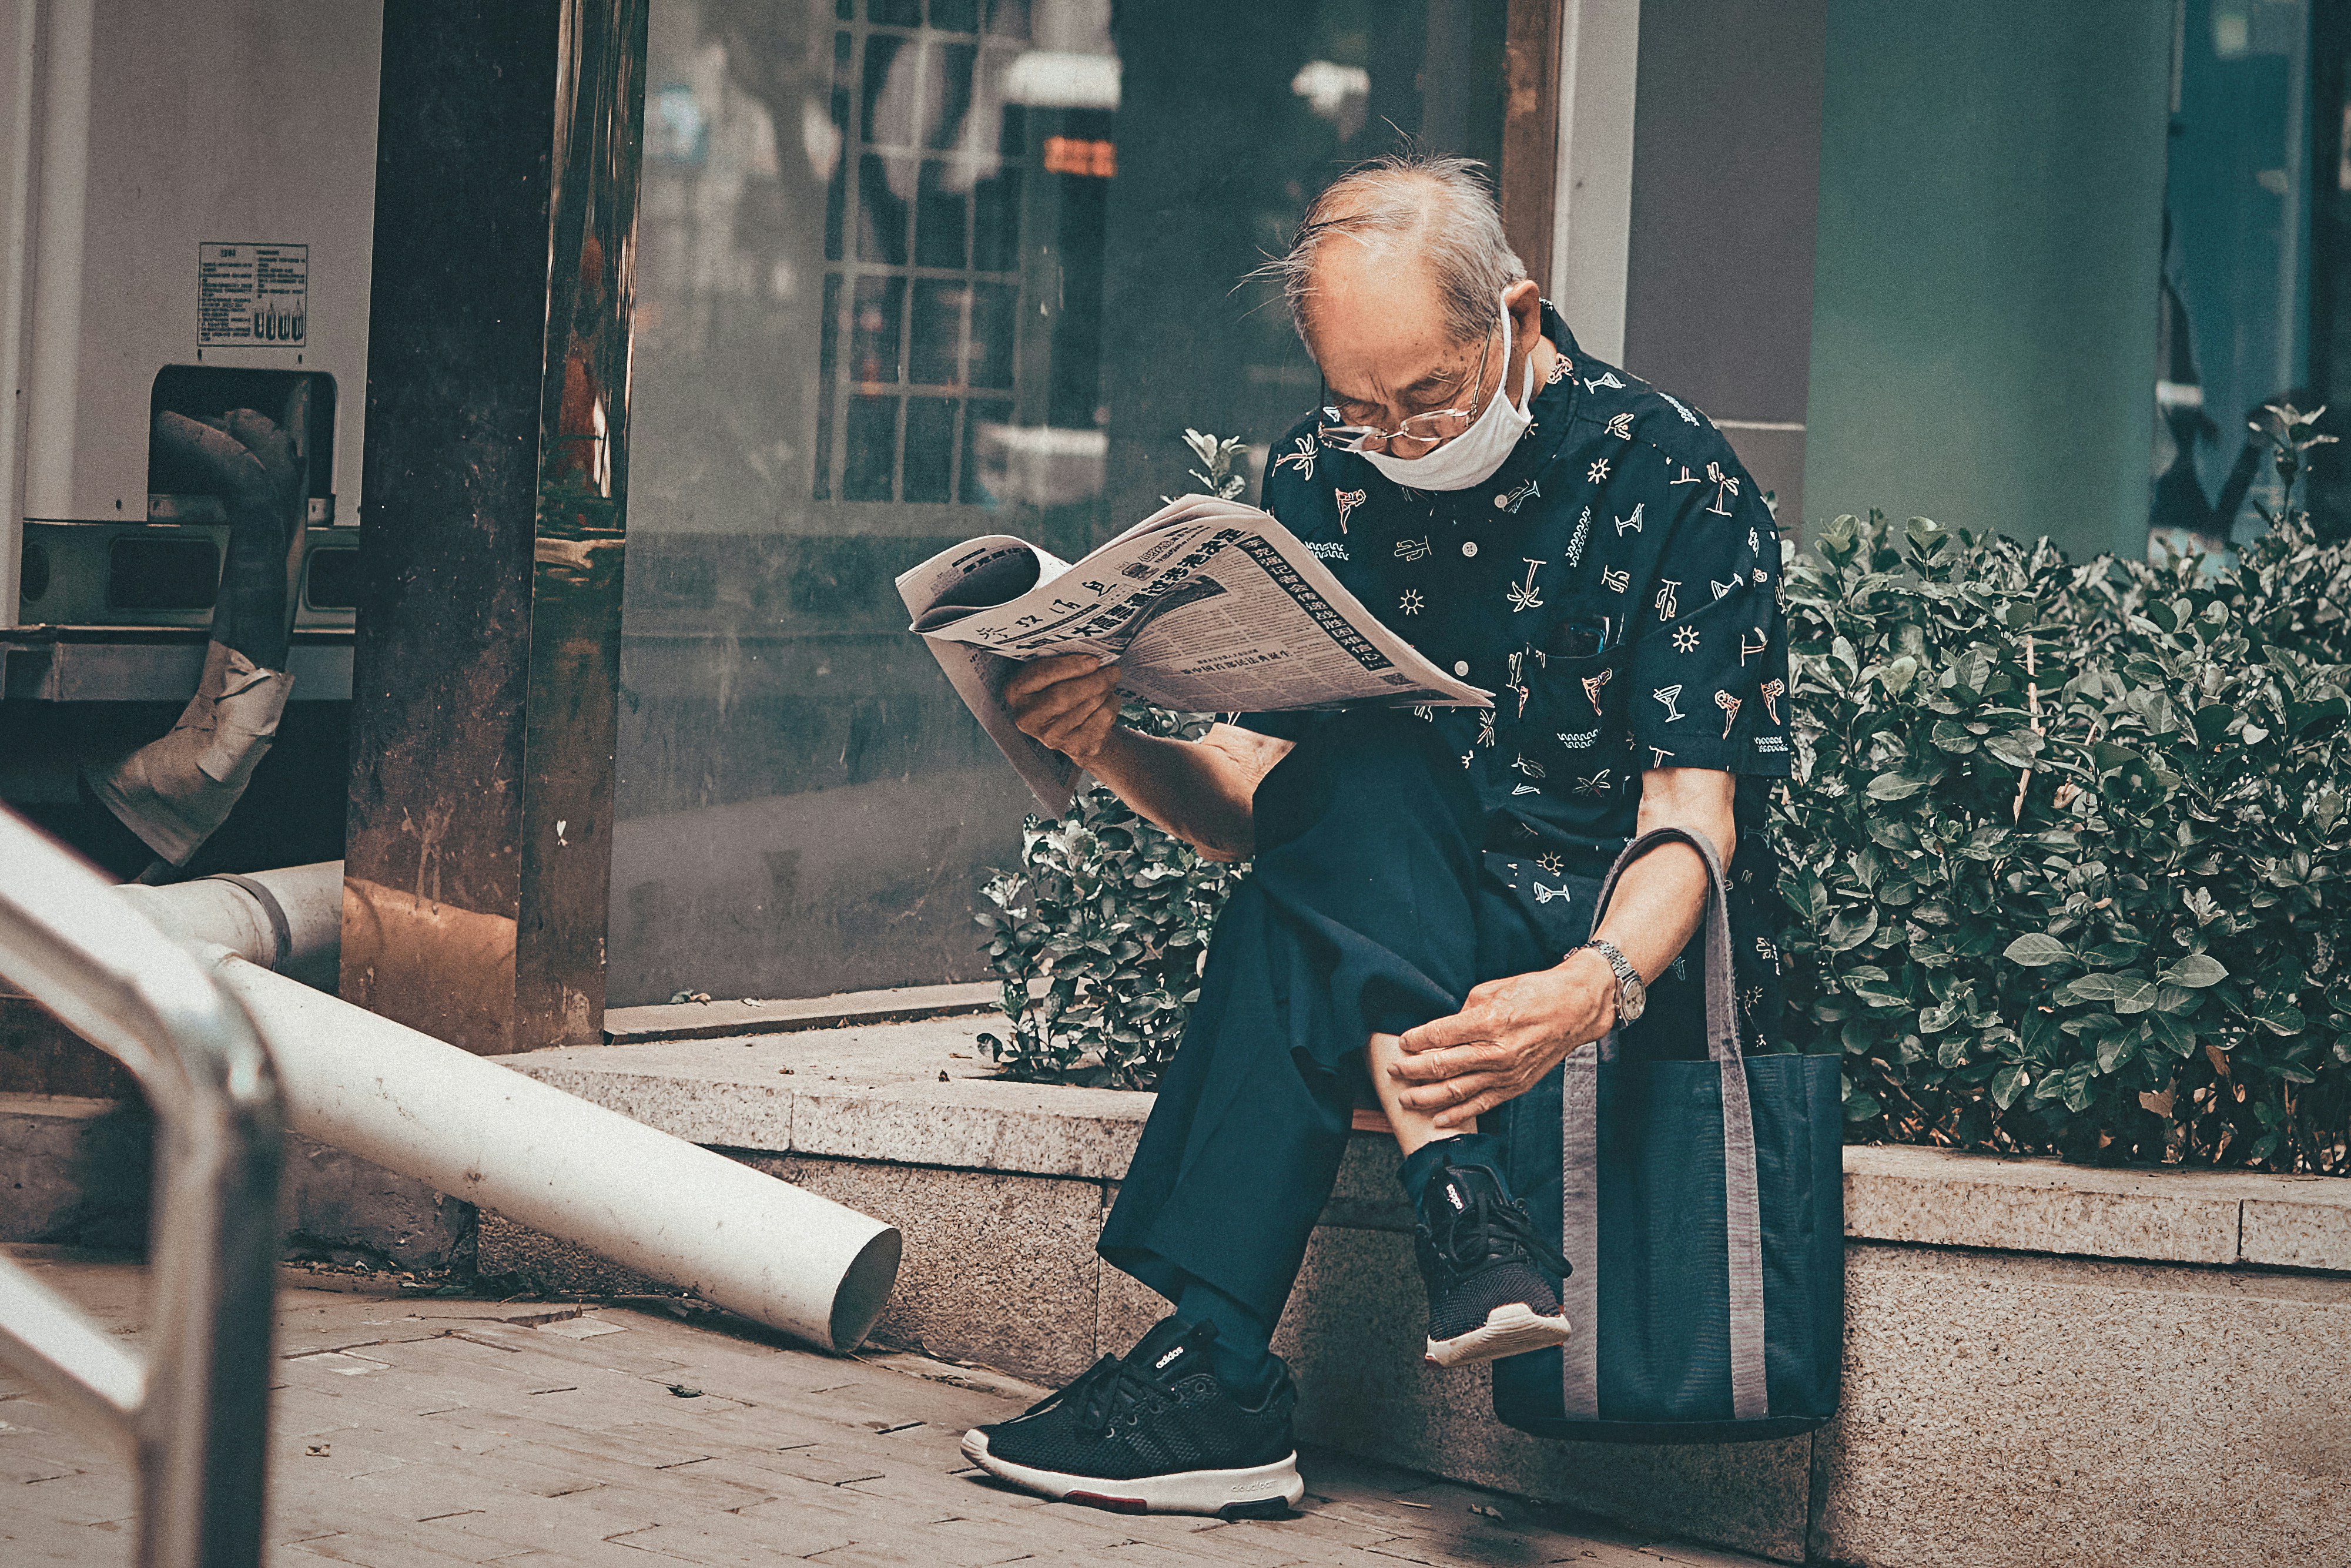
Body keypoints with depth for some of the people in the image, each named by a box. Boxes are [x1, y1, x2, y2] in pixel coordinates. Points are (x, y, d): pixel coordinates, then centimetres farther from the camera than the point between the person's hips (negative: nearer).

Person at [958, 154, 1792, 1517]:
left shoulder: (1674, 480, -9)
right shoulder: (1322, 483, 5)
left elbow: (1690, 818, -17)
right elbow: (1256, 803, 3)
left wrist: (1591, 989, -38)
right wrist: (1117, 748, -20)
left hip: (1637, 953, -4)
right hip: (1393, 952, 4)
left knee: (1299, 906, -29)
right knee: (1359, 777, -28)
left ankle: (1221, 1365, -36)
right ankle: (1468, 1220, -41)